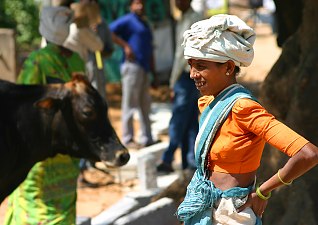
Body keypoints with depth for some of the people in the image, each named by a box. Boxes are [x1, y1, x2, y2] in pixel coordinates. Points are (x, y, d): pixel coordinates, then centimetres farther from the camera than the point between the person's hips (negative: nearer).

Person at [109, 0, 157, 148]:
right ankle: (128, 139, -2)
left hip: (144, 68, 9)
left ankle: (146, 138, 17)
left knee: (145, 105, 11)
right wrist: (125, 46, -19)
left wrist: (153, 72, 23)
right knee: (130, 104, -6)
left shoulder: (144, 24, 23)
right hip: (132, 65, -9)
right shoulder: (127, 20, -3)